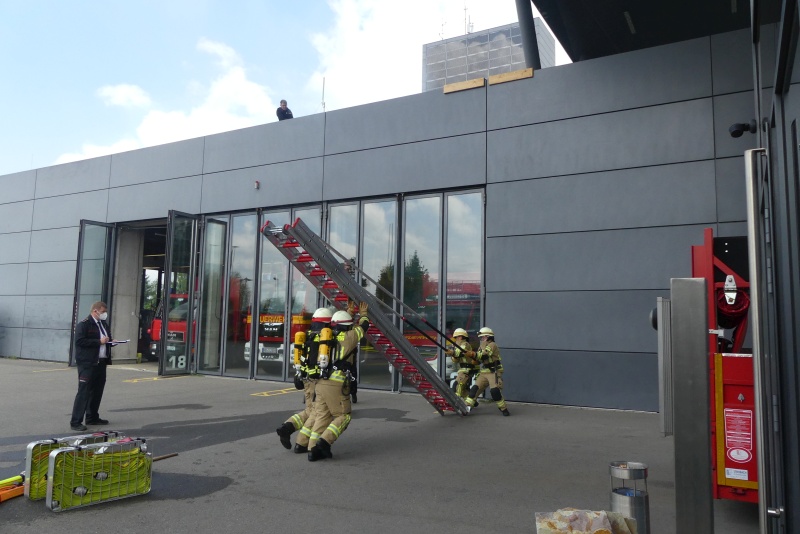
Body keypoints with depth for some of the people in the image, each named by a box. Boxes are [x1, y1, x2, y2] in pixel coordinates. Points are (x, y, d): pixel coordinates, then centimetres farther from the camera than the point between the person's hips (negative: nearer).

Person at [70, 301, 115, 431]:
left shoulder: (105, 324, 17)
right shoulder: (84, 324, -8)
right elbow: (79, 341, -18)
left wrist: (111, 342, 3)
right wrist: (99, 341, -19)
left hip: (101, 362, 8)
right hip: (87, 363, -8)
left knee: (97, 391, 13)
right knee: (84, 392, -7)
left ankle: (92, 417, 24)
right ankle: (75, 422, -3)